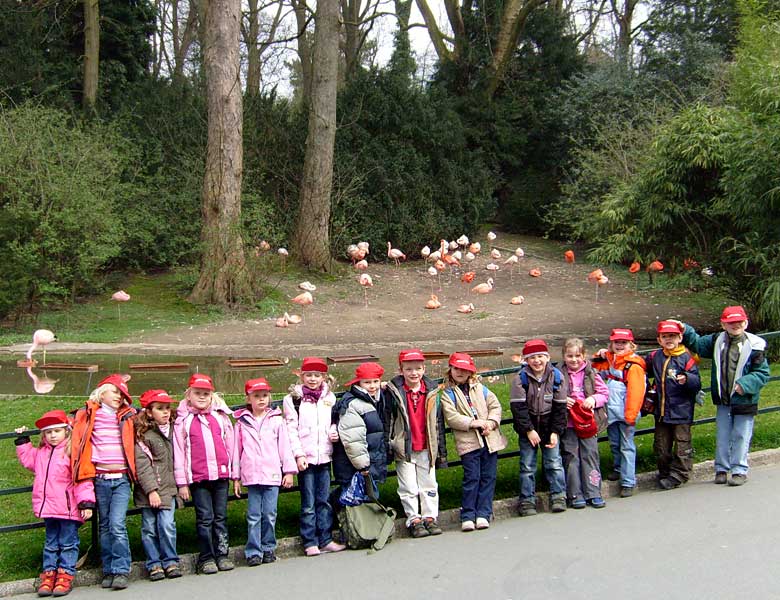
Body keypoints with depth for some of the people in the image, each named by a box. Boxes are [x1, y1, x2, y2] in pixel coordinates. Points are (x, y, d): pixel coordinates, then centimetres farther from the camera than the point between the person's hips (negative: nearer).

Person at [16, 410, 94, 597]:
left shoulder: (72, 452, -12)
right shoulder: (40, 453, 9)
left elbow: (82, 479, -14)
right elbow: (27, 459, 32)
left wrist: (86, 503, -18)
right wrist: (22, 440, 26)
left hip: (69, 509, -6)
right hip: (48, 508, 6)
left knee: (68, 543, 4)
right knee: (51, 543, 14)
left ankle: (65, 575, 8)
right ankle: (48, 574, 20)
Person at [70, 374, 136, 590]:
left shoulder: (128, 417, 8)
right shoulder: (88, 416, 5)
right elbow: (77, 439, 12)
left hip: (121, 479, -1)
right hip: (100, 479, 1)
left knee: (117, 525, -11)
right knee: (104, 526, 9)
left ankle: (121, 571, -6)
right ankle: (109, 570, 18)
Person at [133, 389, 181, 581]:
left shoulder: (172, 431, 8)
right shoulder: (143, 435, -7)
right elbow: (142, 465, -10)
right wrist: (151, 490, -14)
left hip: (168, 488, 3)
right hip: (148, 491, -3)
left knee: (167, 525, -5)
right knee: (149, 528, 4)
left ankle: (170, 561, 8)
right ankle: (154, 563, 15)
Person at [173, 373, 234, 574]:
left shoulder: (220, 416, 9)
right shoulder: (183, 420, 2)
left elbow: (230, 444, 12)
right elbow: (178, 452, 1)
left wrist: (234, 473, 10)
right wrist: (182, 482, -1)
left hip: (221, 475, 2)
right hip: (198, 477, -2)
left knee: (221, 517, 8)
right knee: (205, 518, 1)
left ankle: (222, 554, 16)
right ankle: (206, 558, 10)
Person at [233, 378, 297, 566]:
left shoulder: (276, 420, 5)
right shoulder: (242, 422, 6)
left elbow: (284, 446, 6)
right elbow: (237, 450, 9)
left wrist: (289, 471, 3)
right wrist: (236, 477, 8)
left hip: (272, 474, 0)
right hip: (251, 476, 0)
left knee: (270, 515, 2)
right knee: (253, 516, 2)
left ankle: (268, 549, 16)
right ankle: (253, 552, 8)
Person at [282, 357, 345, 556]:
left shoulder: (329, 398, 11)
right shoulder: (293, 399, -2)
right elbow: (291, 429, -5)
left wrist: (335, 432, 0)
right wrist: (298, 454, -12)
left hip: (324, 456, 4)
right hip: (305, 457, -4)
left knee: (324, 501, 9)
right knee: (308, 503, 0)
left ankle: (326, 539, 16)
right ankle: (310, 542, 8)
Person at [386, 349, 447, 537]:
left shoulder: (432, 392, 3)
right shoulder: (394, 392, -6)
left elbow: (439, 422, 9)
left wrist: (442, 450, 11)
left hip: (426, 449, 3)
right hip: (404, 449, -3)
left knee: (429, 485, 10)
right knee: (409, 488, 4)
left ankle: (430, 517, 20)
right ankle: (414, 520, 14)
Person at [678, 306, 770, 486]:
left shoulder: (755, 345, -11)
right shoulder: (717, 341, 3)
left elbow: (762, 373, -8)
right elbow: (697, 344, 18)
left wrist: (745, 384, -21)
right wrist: (685, 331, 4)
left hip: (745, 401, -4)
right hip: (723, 401, 4)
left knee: (741, 437, 5)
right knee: (722, 437, 12)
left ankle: (739, 470, 16)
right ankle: (722, 469, 23)